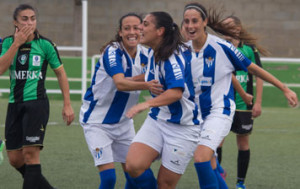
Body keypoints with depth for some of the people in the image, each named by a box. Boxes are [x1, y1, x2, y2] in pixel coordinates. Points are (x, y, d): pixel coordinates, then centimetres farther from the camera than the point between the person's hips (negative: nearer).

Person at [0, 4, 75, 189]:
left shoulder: (45, 45, -5)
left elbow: (61, 73, 4)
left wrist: (67, 105, -1)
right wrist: (17, 43, -17)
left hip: (37, 103, -4)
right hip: (15, 104, 4)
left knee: (31, 152, -16)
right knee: (15, 159, 5)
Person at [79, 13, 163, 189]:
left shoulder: (145, 54, -2)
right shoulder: (112, 51, -20)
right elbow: (120, 83, -36)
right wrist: (145, 85, -54)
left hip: (124, 122, 6)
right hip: (97, 121, -6)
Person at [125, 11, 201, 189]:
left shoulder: (172, 58, -20)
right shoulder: (153, 54, 5)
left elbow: (176, 93, -35)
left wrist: (147, 104, -44)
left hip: (183, 127, -7)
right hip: (157, 120, 7)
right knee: (134, 165, -17)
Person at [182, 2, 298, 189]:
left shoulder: (221, 47, -12)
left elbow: (253, 69, -3)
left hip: (219, 112, -6)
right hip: (196, 114, 6)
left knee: (201, 158, -24)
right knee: (207, 166, 8)